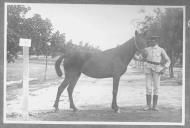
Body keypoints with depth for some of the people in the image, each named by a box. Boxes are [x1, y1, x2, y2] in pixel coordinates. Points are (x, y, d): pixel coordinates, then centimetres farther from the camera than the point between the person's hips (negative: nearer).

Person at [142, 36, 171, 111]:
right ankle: (148, 105, 6)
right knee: (148, 87, -1)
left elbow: (168, 60, 2)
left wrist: (165, 69, -11)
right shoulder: (146, 49, 7)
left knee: (156, 88, -1)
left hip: (157, 70, -1)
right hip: (148, 69, 1)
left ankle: (155, 106, 7)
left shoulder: (161, 50, 1)